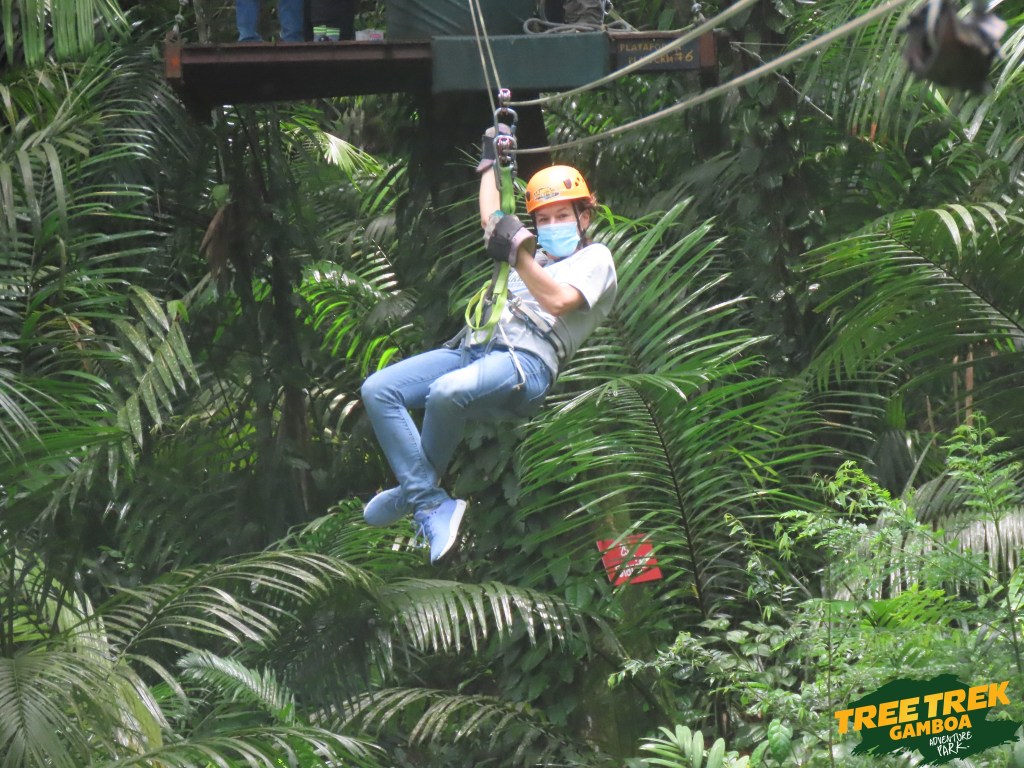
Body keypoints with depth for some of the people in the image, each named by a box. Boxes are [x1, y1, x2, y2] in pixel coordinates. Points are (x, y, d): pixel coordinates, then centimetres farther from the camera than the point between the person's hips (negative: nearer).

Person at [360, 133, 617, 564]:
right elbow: (491, 221, 49)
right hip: (473, 349, 9)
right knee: (377, 390, -15)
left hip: (526, 362, -9)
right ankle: (433, 507, -26)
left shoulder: (595, 257, 12)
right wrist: (491, 161, 55)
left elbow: (559, 301, -7)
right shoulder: (537, 256, 37)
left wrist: (517, 251, -11)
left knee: (447, 392, -41)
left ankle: (414, 492, -17)